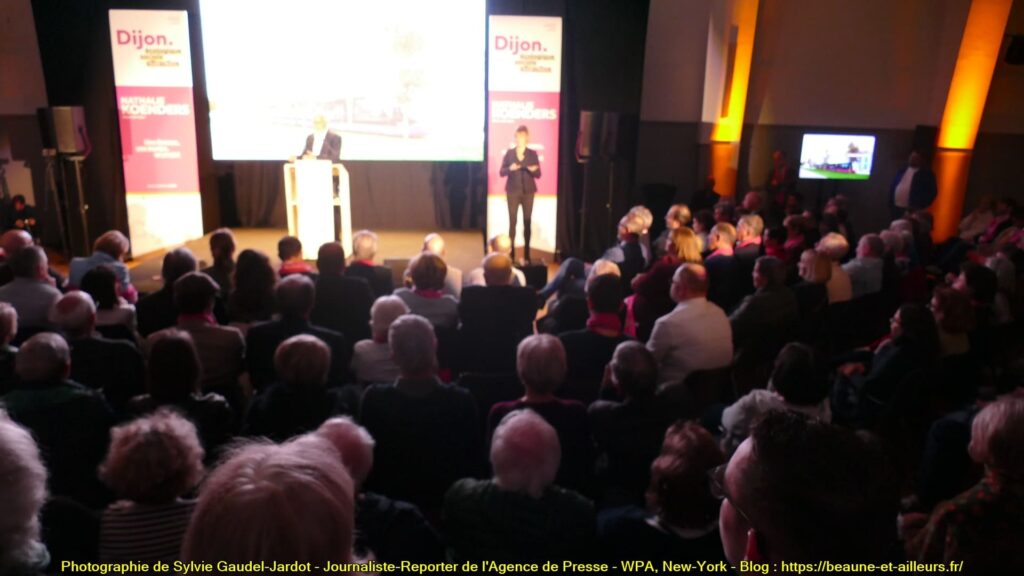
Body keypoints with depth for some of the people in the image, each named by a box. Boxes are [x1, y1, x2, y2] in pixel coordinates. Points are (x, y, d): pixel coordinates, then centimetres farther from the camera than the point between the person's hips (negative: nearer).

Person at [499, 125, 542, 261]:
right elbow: (501, 172, 2)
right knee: (512, 222, -2)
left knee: (527, 222, 0)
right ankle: (511, 254, 2)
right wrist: (510, 169, -18)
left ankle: (527, 255, 5)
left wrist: (533, 170, -21)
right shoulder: (509, 153, 3)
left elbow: (538, 174, 1)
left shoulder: (533, 154, 3)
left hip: (528, 192, 0)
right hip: (513, 191, 0)